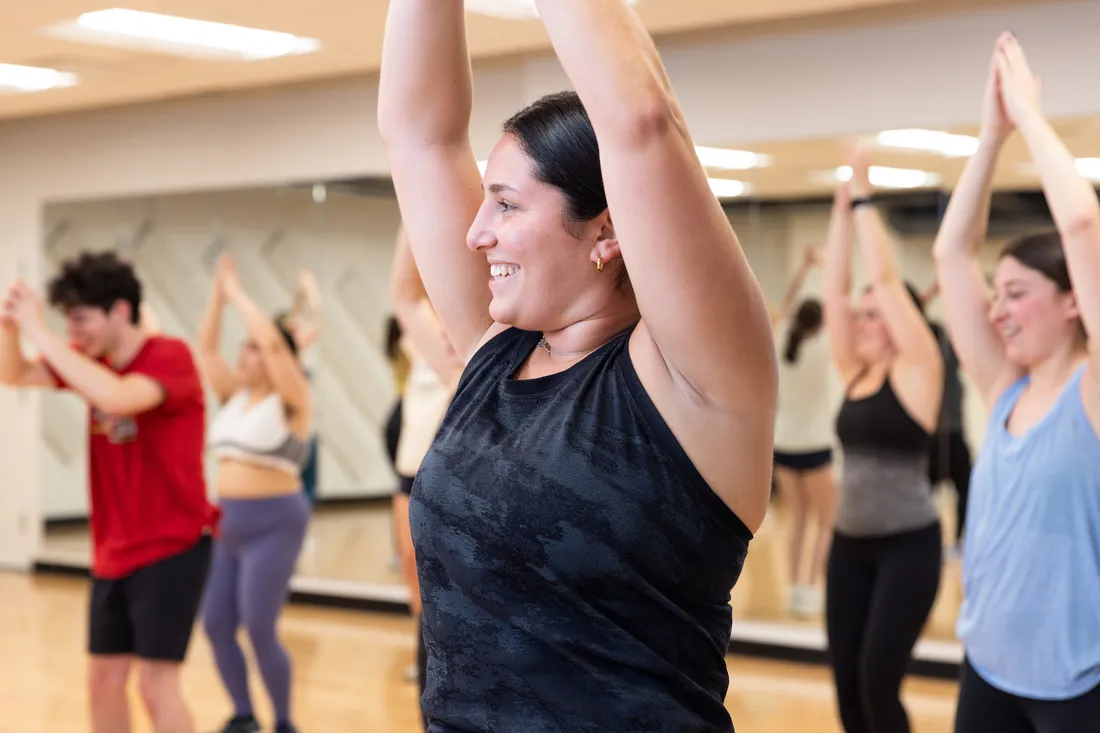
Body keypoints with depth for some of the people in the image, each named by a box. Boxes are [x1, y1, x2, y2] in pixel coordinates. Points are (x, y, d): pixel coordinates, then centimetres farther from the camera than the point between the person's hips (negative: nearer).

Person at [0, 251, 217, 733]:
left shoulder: (170, 358, -17)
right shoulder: (93, 360, 4)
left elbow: (117, 398, -36)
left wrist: (40, 334, -31)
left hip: (172, 547, -7)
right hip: (114, 554, 7)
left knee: (156, 683, -9)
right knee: (104, 680, 10)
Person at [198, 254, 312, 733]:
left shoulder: (291, 403, -8)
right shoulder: (236, 397, 11)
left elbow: (273, 341, -20)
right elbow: (206, 347, 10)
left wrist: (238, 294, -11)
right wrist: (219, 294, 3)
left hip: (273, 525, -7)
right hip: (229, 523, 7)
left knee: (259, 632, -8)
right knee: (216, 626, 5)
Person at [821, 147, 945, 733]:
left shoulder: (917, 372, -7)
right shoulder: (854, 374, 8)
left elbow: (886, 277, -12)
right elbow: (835, 290, 6)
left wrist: (865, 198, -9)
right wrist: (841, 212, 3)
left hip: (907, 546, -6)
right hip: (850, 543, 6)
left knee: (877, 683, -10)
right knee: (845, 680, 5)